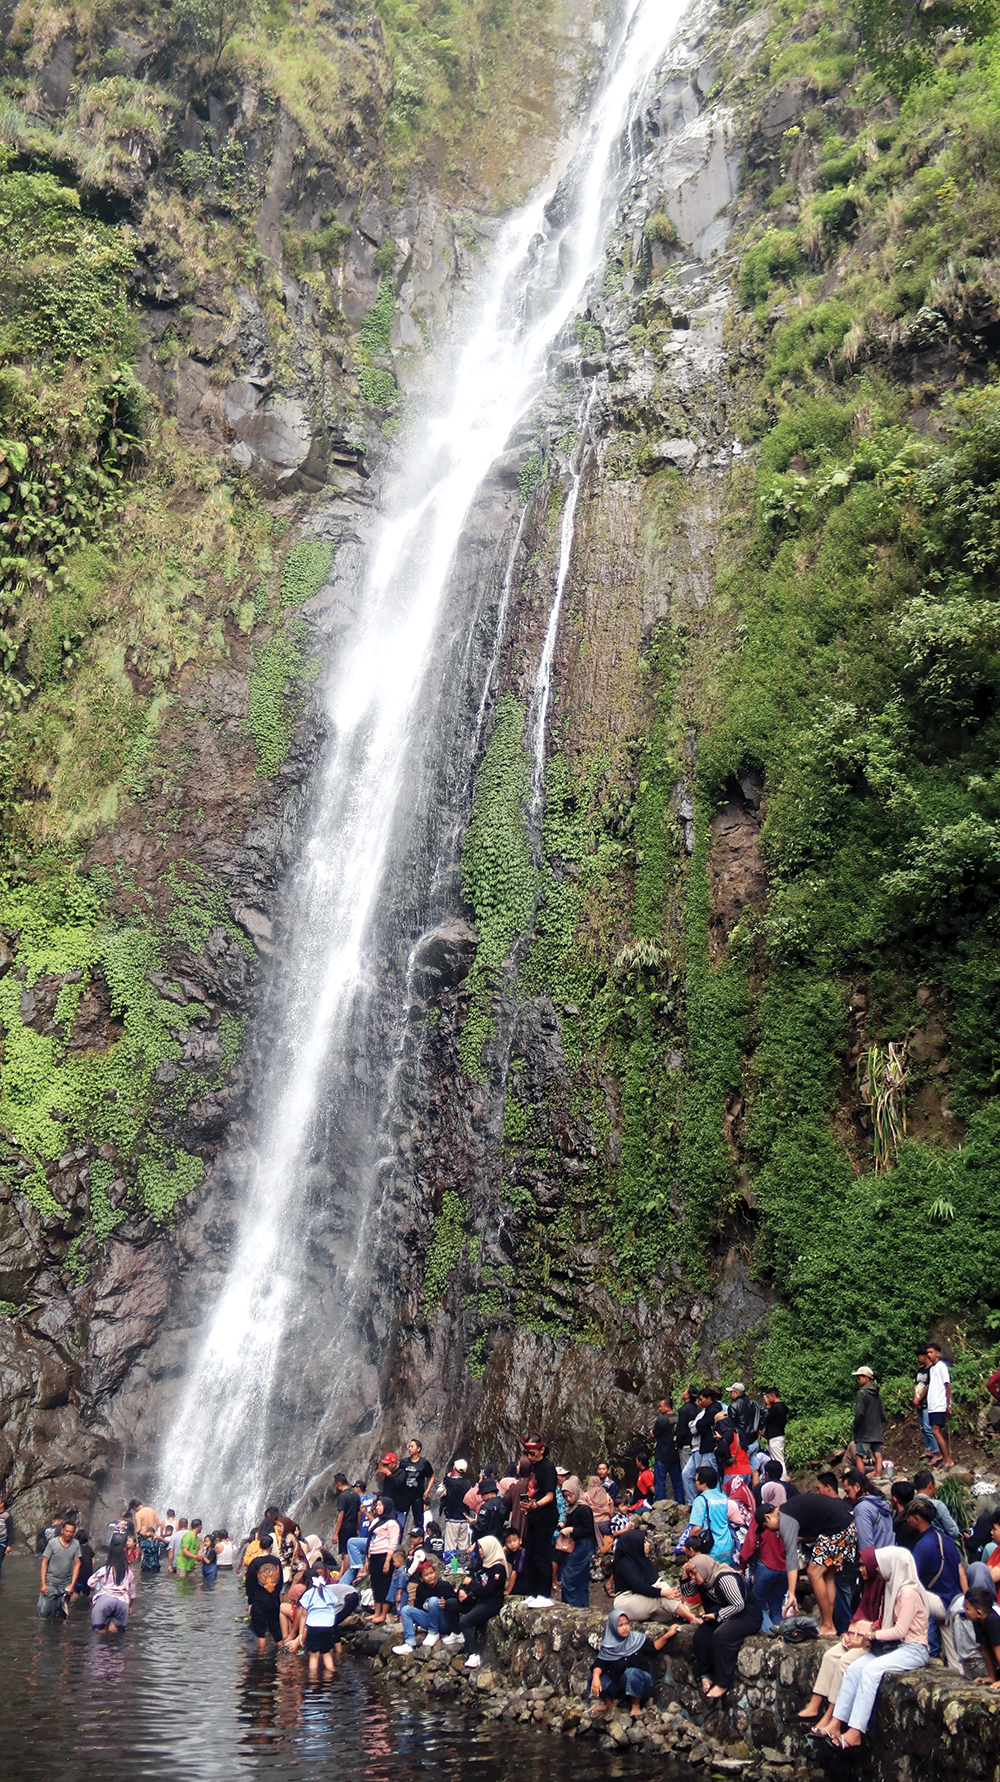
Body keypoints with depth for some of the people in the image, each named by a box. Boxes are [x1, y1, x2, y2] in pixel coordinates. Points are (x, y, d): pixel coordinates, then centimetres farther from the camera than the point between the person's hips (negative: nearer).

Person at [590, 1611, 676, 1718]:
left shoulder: (637, 1639, -5)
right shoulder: (608, 1647, -5)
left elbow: (653, 1648, 6)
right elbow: (600, 1665, -11)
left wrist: (667, 1636, -6)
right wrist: (596, 1676, -32)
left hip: (641, 1682, -1)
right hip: (620, 1685, 1)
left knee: (631, 1672, -36)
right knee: (595, 1675, -19)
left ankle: (636, 1705, -16)